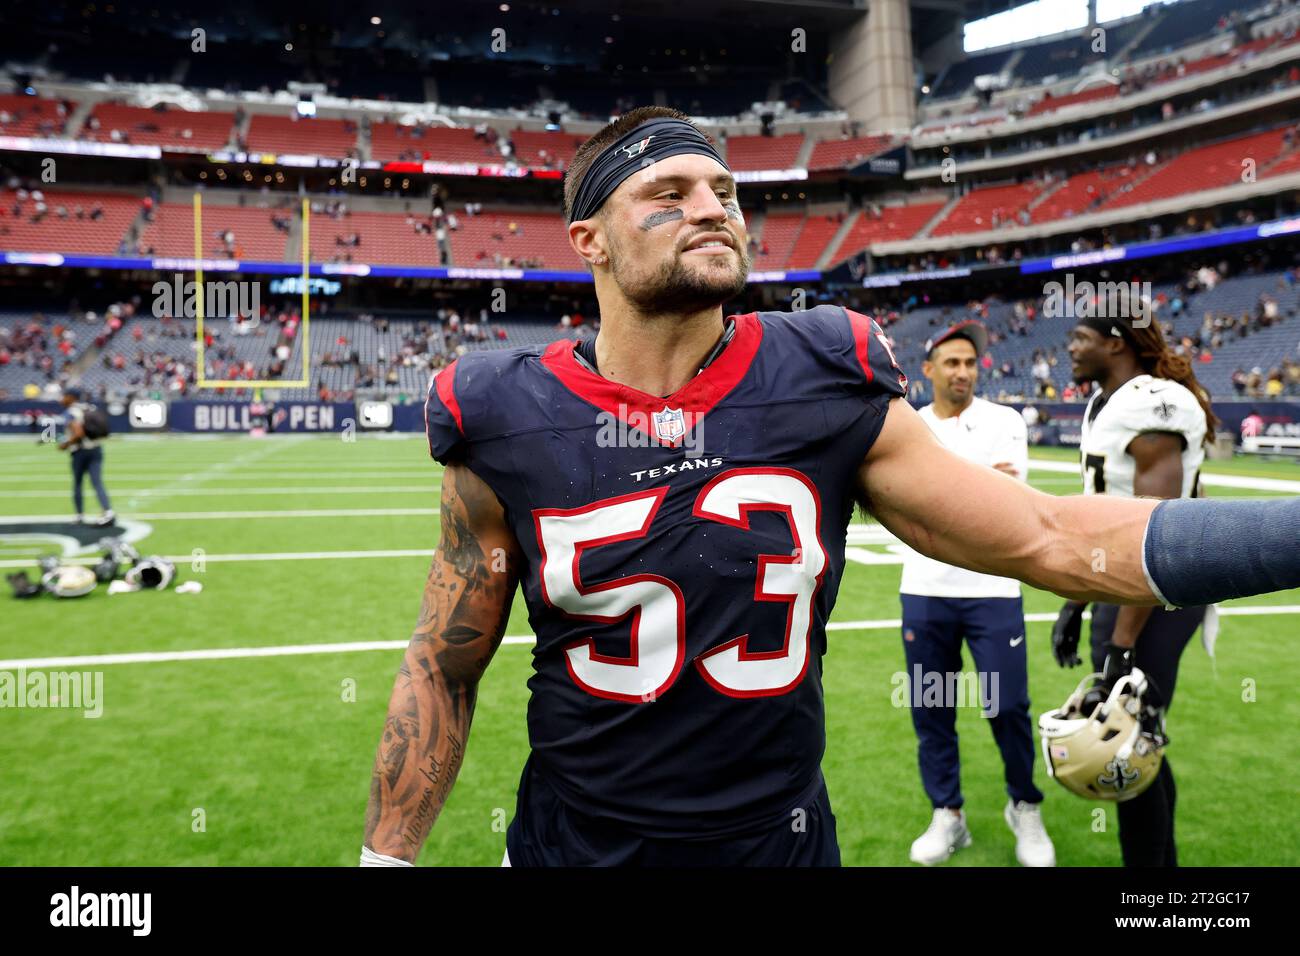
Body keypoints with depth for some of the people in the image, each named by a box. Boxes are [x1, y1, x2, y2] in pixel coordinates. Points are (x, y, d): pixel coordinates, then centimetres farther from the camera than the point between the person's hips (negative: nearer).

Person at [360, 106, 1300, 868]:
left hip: (782, 837, 1)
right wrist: (386, 855, -3)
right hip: (576, 837, 0)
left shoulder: (830, 390, -10)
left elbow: (1055, 539, -6)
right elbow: (444, 669, -1)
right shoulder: (509, 423, -11)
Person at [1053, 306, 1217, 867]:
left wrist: (1121, 647, -24)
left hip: (1153, 599, -10)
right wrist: (1074, 604, 19)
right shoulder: (1104, 405, 11)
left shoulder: (1152, 406, -20)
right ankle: (1161, 857, 35)